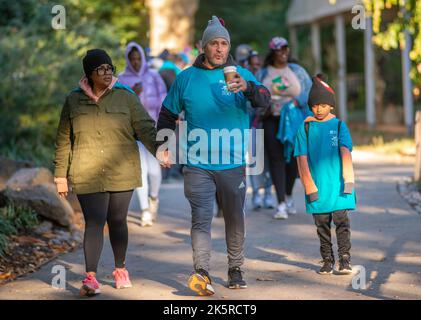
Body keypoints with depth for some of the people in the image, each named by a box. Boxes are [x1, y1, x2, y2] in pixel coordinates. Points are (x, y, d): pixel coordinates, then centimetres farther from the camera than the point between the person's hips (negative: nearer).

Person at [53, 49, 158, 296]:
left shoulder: (126, 97, 3)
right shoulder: (74, 101, 5)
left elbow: (146, 128, -2)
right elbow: (63, 141, 10)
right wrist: (61, 176, 10)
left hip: (122, 173, 1)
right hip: (88, 176, -1)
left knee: (118, 221, 11)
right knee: (94, 223, -11)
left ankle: (121, 269, 30)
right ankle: (91, 278, -15)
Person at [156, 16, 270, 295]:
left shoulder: (241, 75, 1)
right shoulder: (186, 78, 5)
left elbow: (264, 100, -16)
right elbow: (168, 114, 16)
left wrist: (248, 88, -37)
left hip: (234, 164, 1)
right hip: (198, 165, -1)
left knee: (235, 220, 11)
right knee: (201, 218, -13)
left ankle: (236, 271, 24)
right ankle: (202, 274, -22)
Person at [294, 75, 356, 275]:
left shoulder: (339, 125, 3)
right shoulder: (306, 128, 5)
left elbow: (345, 152, -5)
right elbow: (302, 158, 2)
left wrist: (348, 178, -15)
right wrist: (309, 185, -5)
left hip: (338, 185, -1)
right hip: (317, 187, 1)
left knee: (341, 221, -5)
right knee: (322, 225, 8)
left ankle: (345, 260, -2)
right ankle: (327, 261, 18)